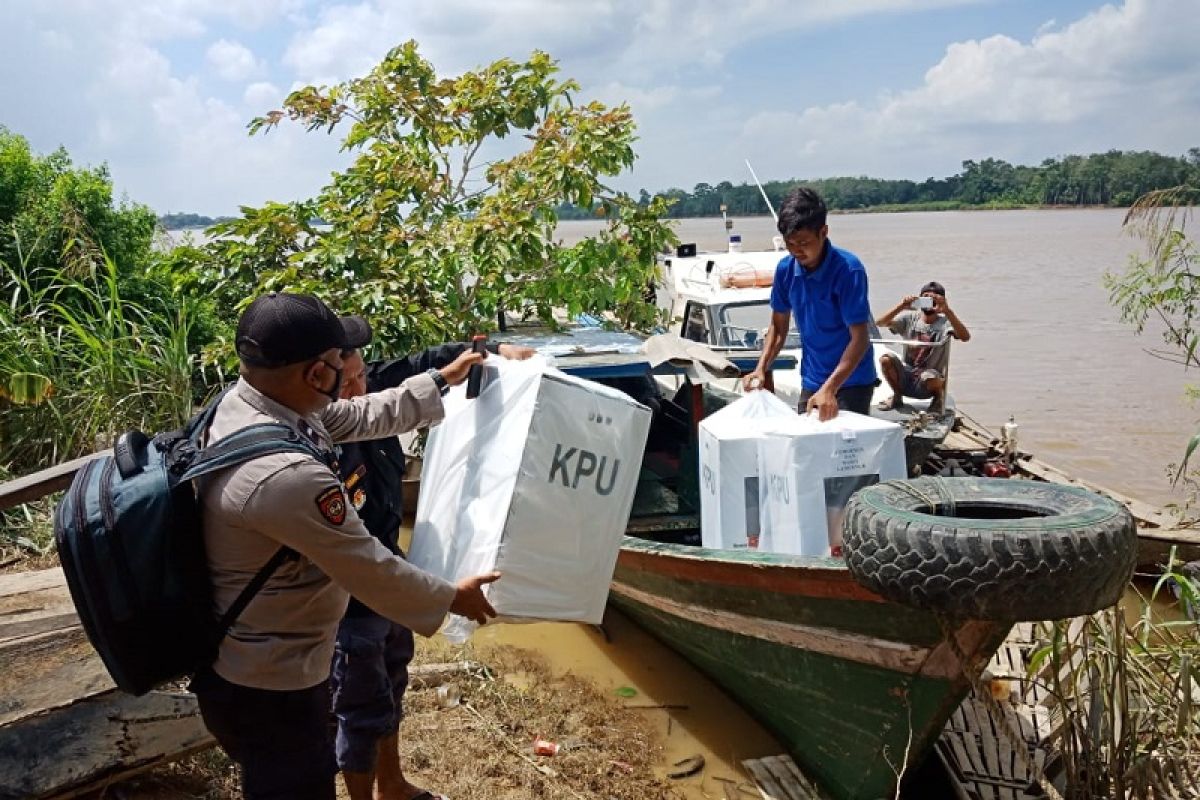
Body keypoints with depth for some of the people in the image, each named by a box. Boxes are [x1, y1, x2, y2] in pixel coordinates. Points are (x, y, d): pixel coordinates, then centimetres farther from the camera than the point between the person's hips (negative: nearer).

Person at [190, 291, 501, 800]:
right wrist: (452, 599, -7)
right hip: (267, 687, -9)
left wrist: (442, 381, 16)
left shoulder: (242, 401, -7)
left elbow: (363, 417, 8)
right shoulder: (286, 475, -36)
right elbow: (369, 571, -24)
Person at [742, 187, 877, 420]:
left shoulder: (848, 269, -20)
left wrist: (829, 388, -32)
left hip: (851, 381, -6)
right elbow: (778, 326, 9)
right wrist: (761, 370, -6)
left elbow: (860, 338, -22)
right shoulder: (786, 268, -3)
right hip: (811, 381, 6)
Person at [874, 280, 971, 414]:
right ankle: (897, 397, 3)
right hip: (906, 376, 3)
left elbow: (965, 337, -26)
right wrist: (901, 306, -27)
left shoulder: (945, 322, -5)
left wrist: (947, 311, -36)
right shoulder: (910, 318, 2)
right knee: (886, 359, -24)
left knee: (929, 377, -38)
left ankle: (939, 396, 2)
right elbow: (880, 323, -12)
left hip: (927, 385, -3)